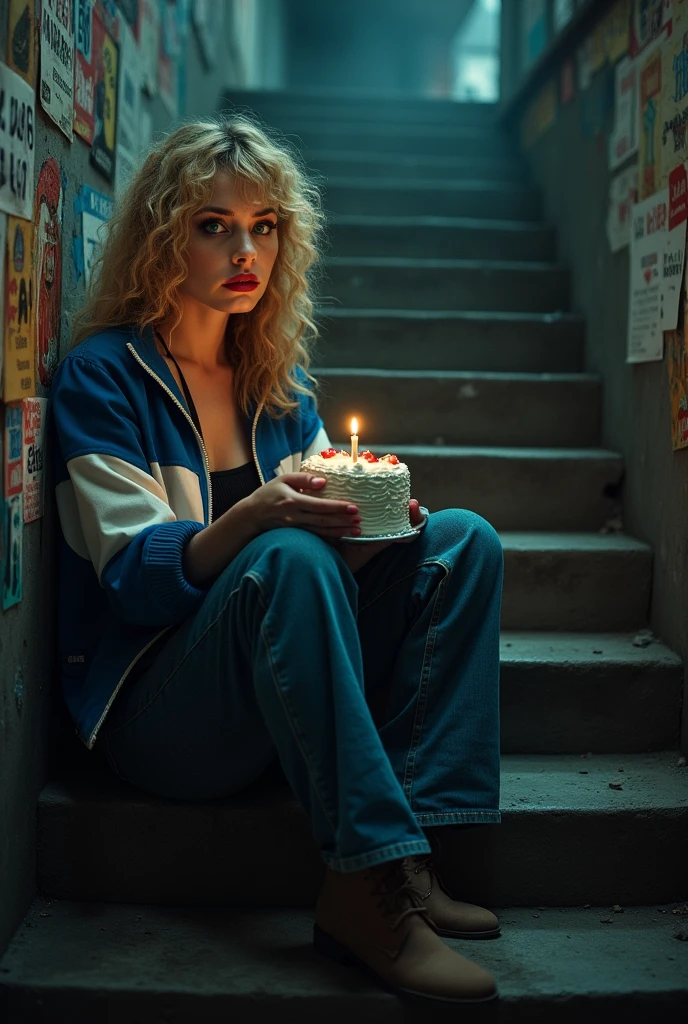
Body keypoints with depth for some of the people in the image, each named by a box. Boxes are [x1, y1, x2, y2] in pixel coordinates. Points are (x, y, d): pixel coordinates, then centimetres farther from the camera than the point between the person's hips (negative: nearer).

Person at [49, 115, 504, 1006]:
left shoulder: (280, 379, 12)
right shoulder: (104, 374, -6)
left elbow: (329, 541, 9)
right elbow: (134, 577, -15)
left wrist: (366, 524, -15)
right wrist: (255, 516, -34)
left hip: (284, 695, 6)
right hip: (154, 714, -6)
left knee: (465, 539, -10)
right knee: (288, 559, -33)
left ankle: (410, 852, -21)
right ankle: (371, 883, -32)